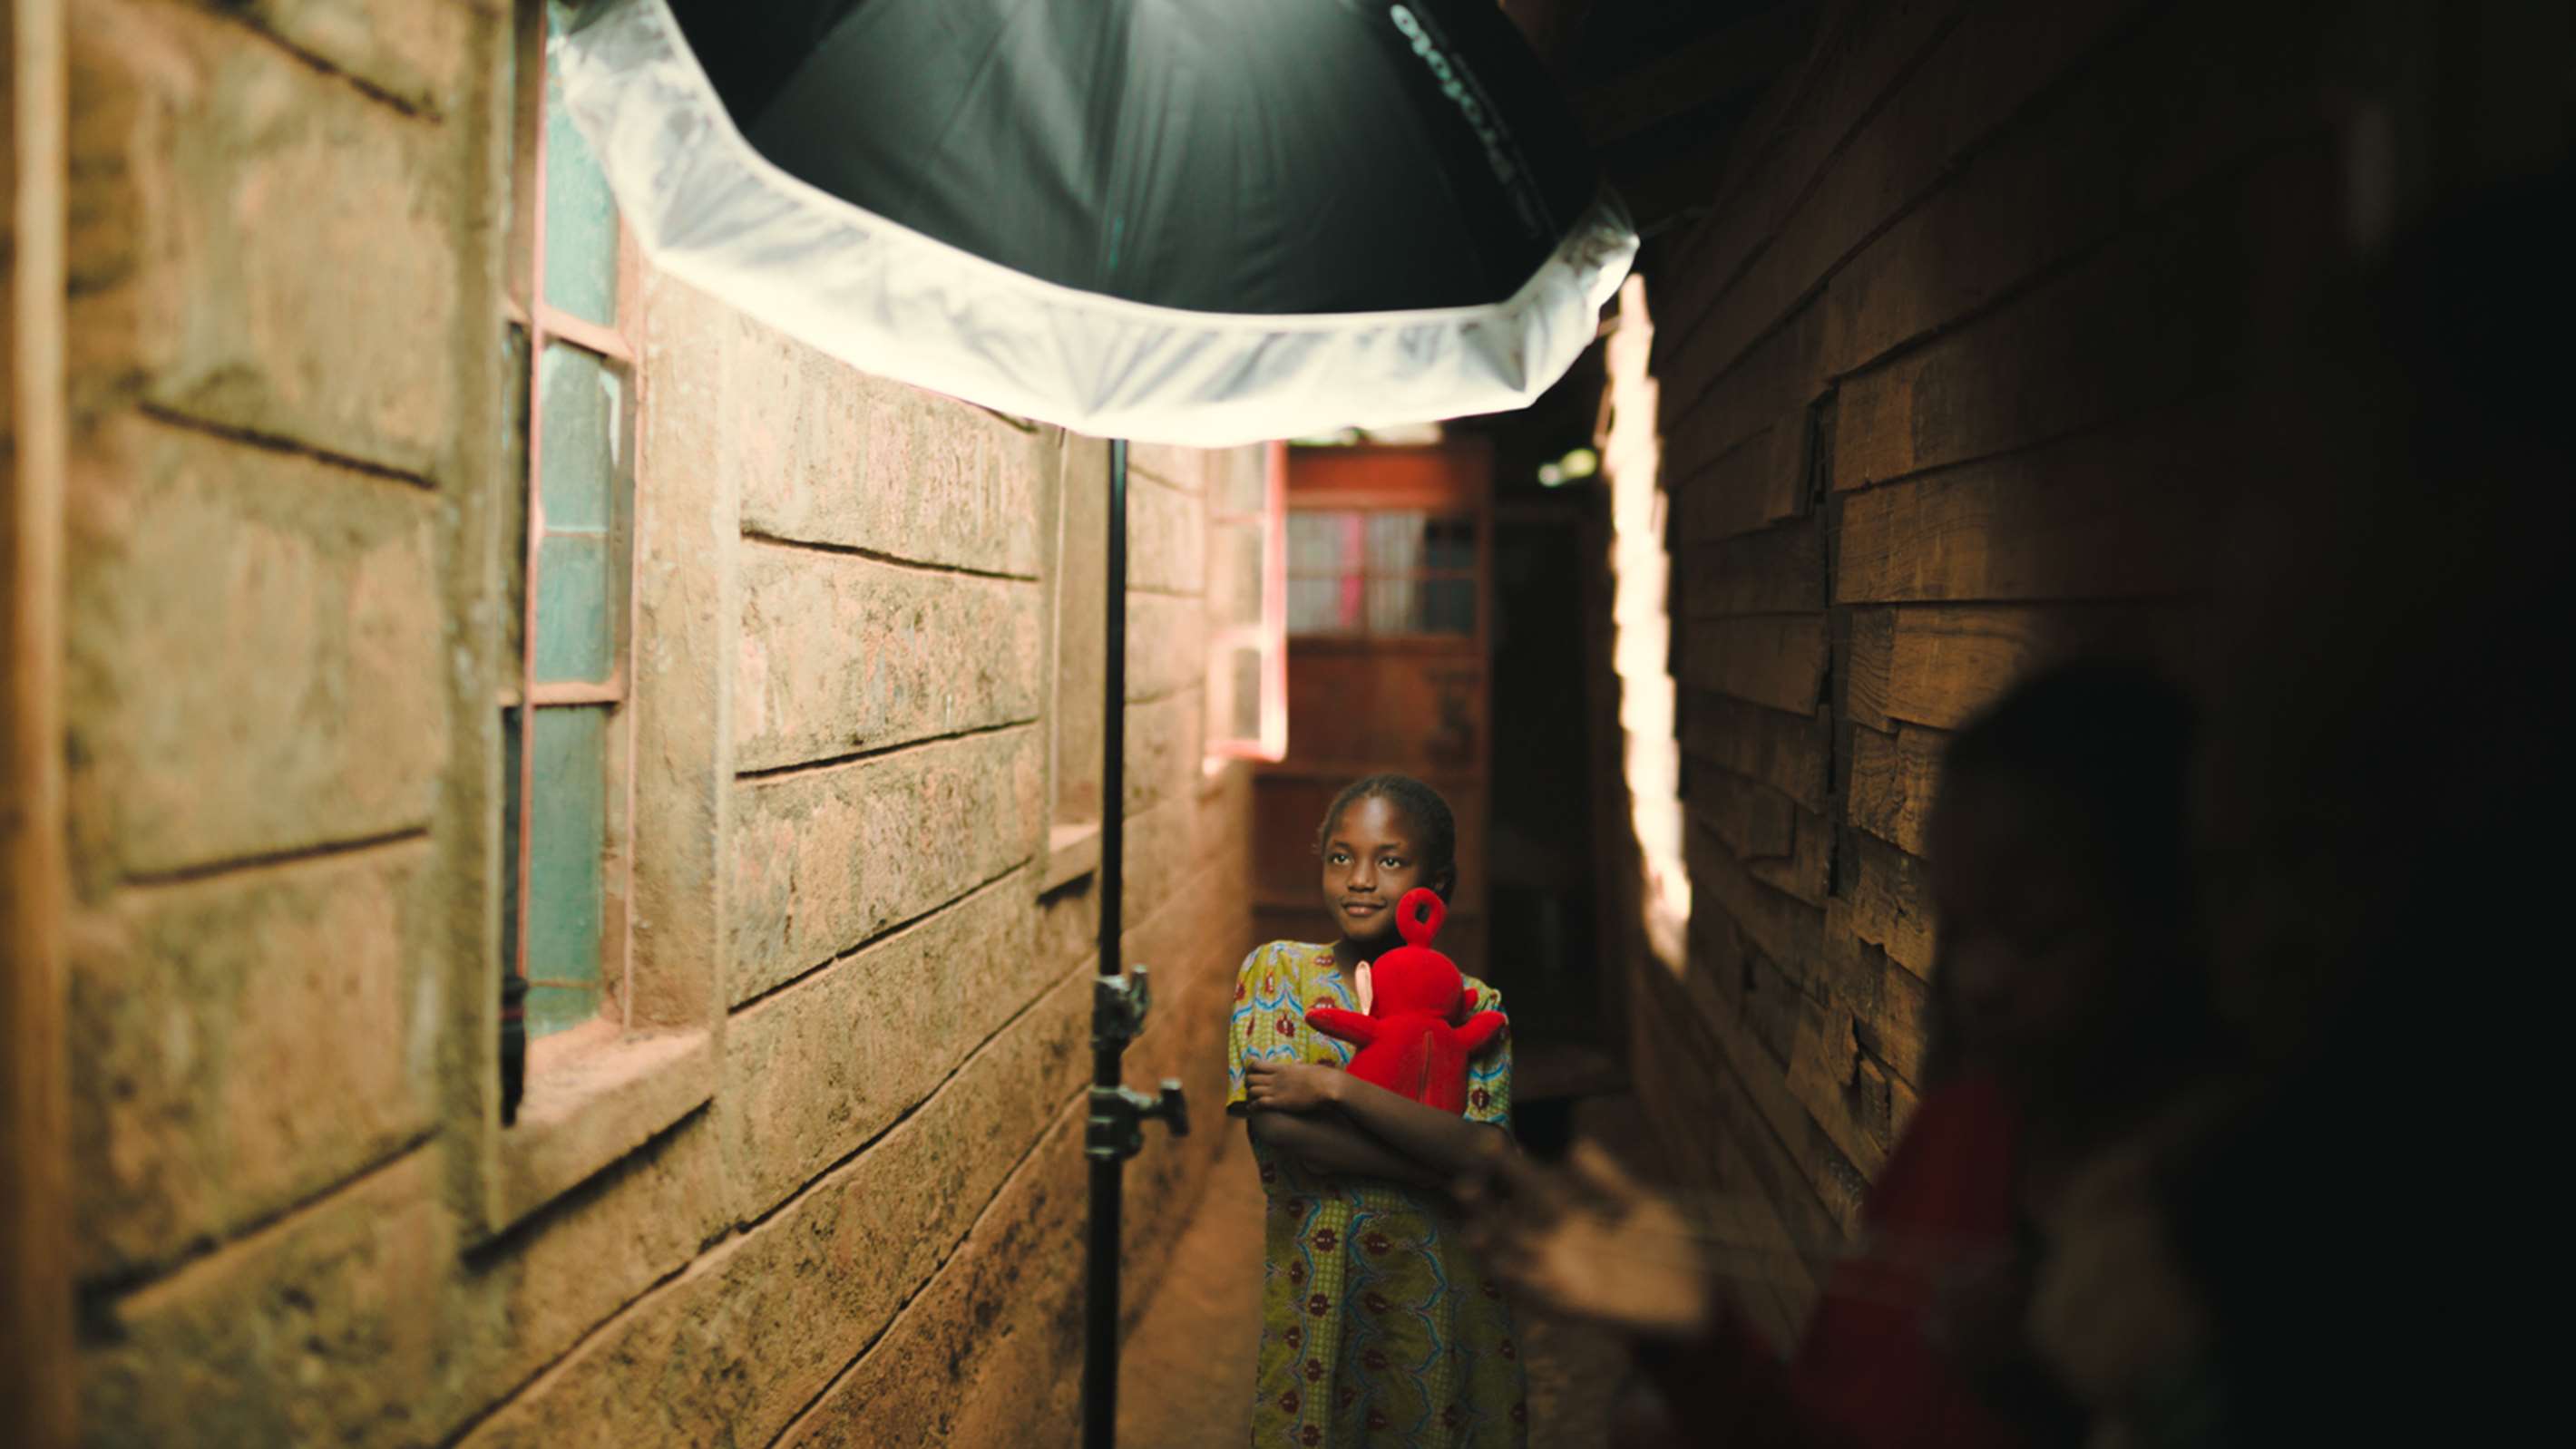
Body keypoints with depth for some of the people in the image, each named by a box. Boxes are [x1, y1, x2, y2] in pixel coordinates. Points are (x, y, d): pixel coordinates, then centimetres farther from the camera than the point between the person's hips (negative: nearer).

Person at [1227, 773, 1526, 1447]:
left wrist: (1335, 1087, -22)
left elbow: (1492, 1157, -15)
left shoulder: (1473, 1006, -1)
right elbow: (1275, 1125, -16)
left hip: (1441, 1307, 1)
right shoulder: (1278, 972, -3)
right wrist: (1454, 1164, -18)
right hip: (1314, 1297, 0)